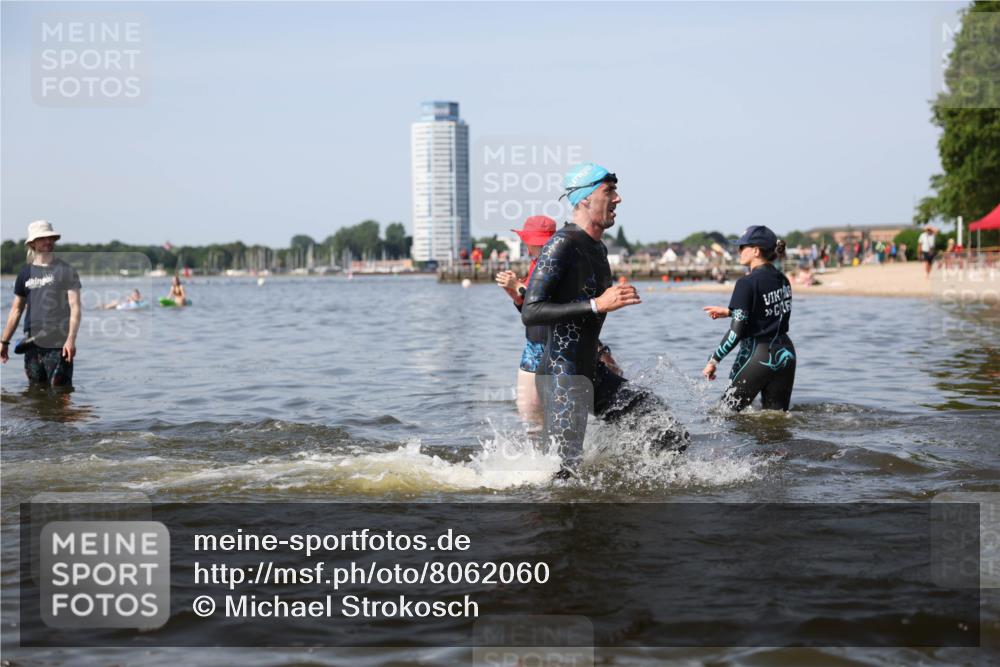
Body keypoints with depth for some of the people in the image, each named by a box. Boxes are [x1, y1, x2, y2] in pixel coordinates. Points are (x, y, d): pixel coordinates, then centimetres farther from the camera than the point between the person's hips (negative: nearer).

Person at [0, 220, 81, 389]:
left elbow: (75, 307, -7)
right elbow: (16, 309, 18)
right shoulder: (26, 272, 12)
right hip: (32, 344, 4)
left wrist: (71, 339, -19)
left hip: (58, 345, -4)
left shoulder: (66, 271, 0)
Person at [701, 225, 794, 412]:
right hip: (785, 353, 7)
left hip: (759, 356, -7)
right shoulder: (782, 279, 7)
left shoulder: (747, 283, -15)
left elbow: (736, 332, -17)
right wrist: (729, 312, 26)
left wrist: (713, 361, -9)